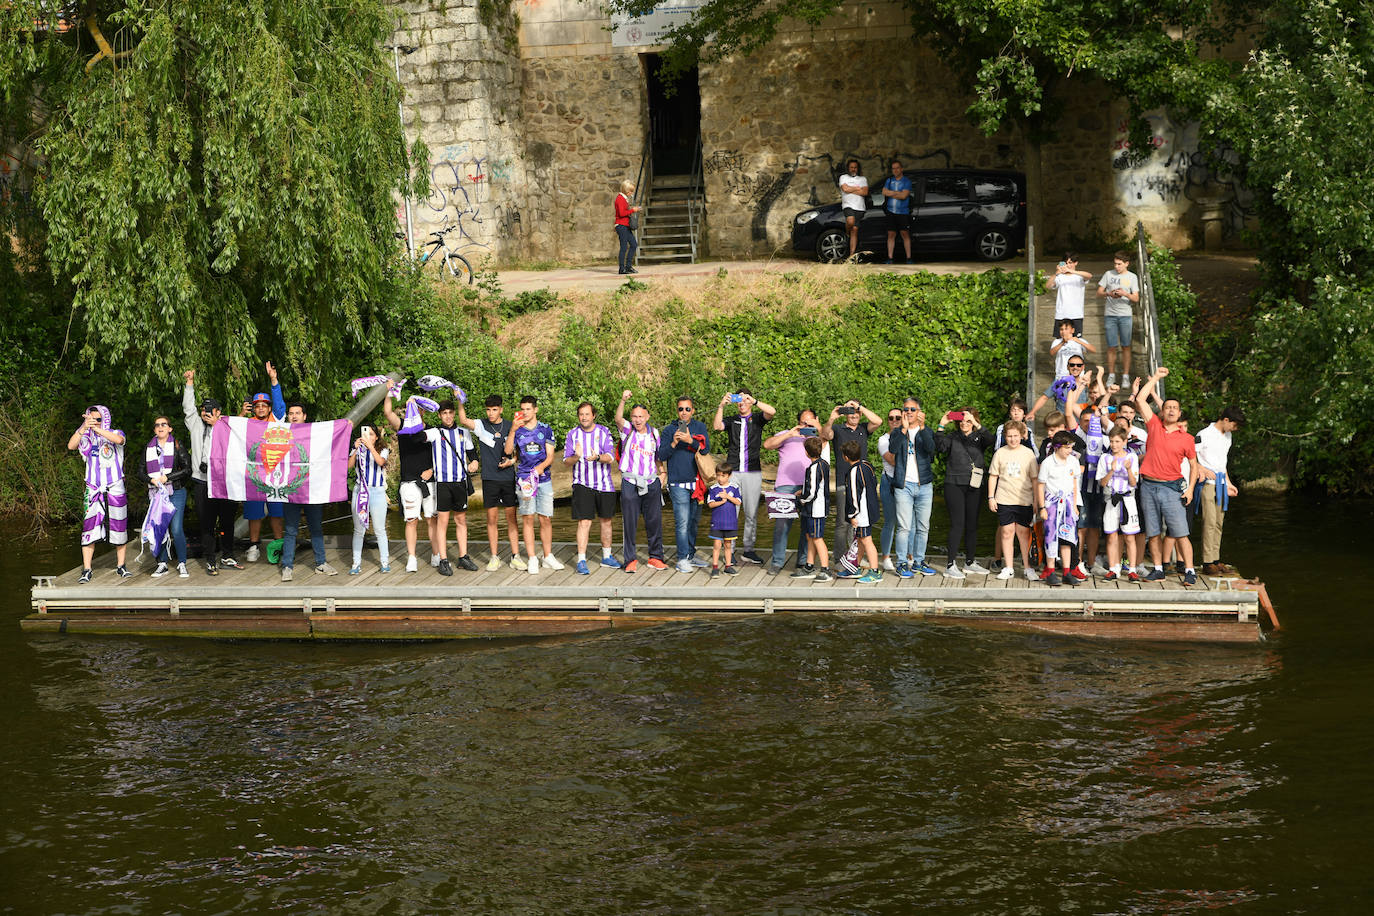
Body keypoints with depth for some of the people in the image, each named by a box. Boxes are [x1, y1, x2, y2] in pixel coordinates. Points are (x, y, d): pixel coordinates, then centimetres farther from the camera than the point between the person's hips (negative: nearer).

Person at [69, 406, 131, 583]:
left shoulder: (115, 433, 4)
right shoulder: (87, 438, 7)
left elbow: (119, 440, -22)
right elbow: (71, 446, -12)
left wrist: (96, 428, -30)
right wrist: (83, 428, -26)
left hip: (115, 487, 0)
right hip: (93, 489, 0)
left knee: (119, 526, 4)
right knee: (89, 527, -7)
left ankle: (121, 566, 17)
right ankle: (86, 570, -6)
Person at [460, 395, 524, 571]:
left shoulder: (510, 426, 4)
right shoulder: (481, 425, 1)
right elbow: (463, 420, -18)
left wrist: (512, 461, -7)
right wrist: (460, 402, -31)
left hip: (508, 477, 1)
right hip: (490, 478, -1)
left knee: (511, 517, 3)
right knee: (492, 518, 2)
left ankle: (515, 557, 8)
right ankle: (495, 558, 8)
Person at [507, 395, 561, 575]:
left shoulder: (546, 429, 9)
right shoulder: (516, 430, 7)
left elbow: (550, 456, 6)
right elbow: (508, 451, -8)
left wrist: (542, 466, -15)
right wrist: (513, 429, -19)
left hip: (544, 479, 1)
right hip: (524, 478, -1)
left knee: (546, 519, 2)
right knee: (528, 518, -4)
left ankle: (548, 557, 13)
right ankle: (532, 559, -2)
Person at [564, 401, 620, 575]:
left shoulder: (604, 432, 0)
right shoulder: (573, 434, 1)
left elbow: (611, 457, -9)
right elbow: (566, 460, 0)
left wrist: (597, 457, -30)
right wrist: (576, 457, -22)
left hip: (604, 484, 2)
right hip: (582, 484, -2)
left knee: (606, 520, 13)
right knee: (584, 522, -11)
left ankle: (606, 557, 28)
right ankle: (581, 561, -10)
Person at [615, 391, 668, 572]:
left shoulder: (654, 434, 9)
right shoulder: (627, 430, 0)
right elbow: (618, 419, -22)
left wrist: (663, 472, 7)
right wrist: (623, 401, -38)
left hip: (651, 483, 3)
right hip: (630, 483, -2)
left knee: (654, 522, 4)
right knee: (630, 523, 0)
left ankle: (655, 557, 15)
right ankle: (630, 559, 8)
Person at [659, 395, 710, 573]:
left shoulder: (700, 427, 10)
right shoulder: (670, 430, 6)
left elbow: (706, 449, -4)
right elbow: (661, 455, 0)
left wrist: (690, 441, -19)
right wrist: (674, 443, -16)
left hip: (696, 481, 3)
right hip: (678, 483, -3)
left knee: (694, 521, 11)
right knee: (682, 522, -10)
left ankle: (691, 555, 22)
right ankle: (682, 559, -7)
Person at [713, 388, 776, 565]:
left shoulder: (757, 418, 10)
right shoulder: (731, 420, 12)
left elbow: (771, 411, -10)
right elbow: (717, 426, -8)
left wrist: (753, 401, -17)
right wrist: (721, 406, -17)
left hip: (753, 472, 0)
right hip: (732, 472, 0)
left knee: (751, 513, 3)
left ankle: (748, 550, 11)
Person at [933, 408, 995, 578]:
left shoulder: (979, 437, 7)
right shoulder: (952, 437, 5)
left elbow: (989, 440, -15)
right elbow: (939, 446, -13)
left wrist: (976, 424, -27)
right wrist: (941, 426, -21)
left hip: (974, 487, 3)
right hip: (954, 485, -3)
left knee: (972, 524, 9)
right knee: (957, 524, -9)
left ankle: (970, 562, 21)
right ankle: (951, 565, -8)